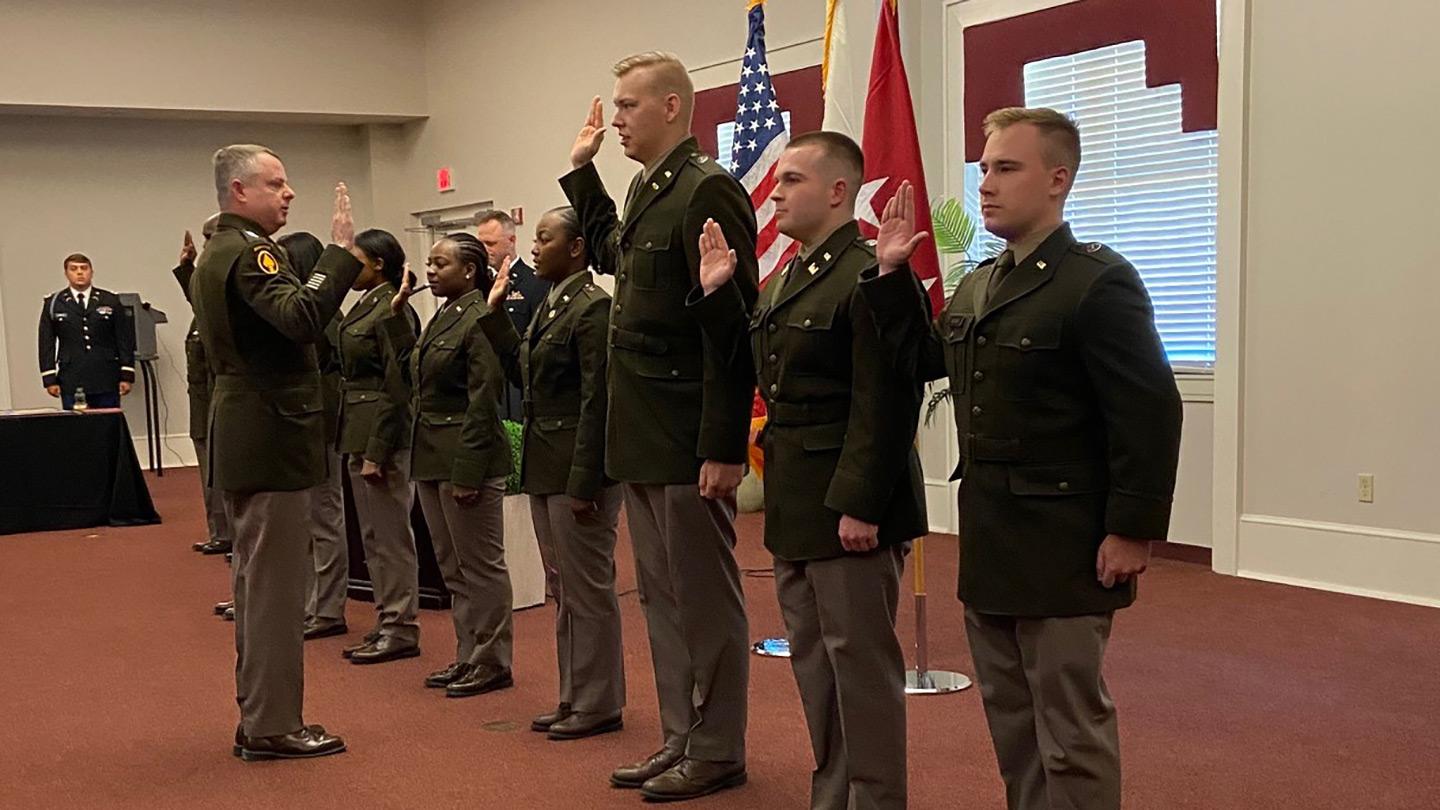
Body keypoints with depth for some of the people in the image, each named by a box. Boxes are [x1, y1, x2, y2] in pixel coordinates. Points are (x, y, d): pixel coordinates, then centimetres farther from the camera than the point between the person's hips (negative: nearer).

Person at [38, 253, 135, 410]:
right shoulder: (53, 304, 8)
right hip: (71, 382, 0)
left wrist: (127, 376, -1)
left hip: (106, 381, 1)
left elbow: (125, 340, 6)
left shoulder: (111, 301, 8)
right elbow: (46, 344, 6)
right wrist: (49, 379, -1)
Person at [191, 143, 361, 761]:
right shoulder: (248, 252, -15)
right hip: (270, 440, -11)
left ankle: (259, 719, 22)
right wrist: (341, 251, -29)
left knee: (258, 582, 15)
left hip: (242, 441, 11)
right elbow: (301, 317, -31)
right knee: (276, 585, -5)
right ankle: (273, 727, 1)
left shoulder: (216, 254, 18)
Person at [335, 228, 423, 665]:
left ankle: (401, 631, 6)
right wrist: (358, 446, 15)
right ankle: (386, 624, 23)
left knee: (391, 536, -2)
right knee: (373, 536, 14)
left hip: (383, 435, -10)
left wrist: (377, 452, -19)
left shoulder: (393, 311, -14)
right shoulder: (364, 306, 14)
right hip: (359, 432, 10)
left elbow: (397, 387, -18)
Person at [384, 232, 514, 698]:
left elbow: (483, 402, -18)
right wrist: (396, 315, 14)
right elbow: (413, 373, 20)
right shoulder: (443, 317, 14)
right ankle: (469, 658, 25)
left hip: (465, 459, -10)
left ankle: (493, 663, 11)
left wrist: (467, 472, -21)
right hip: (431, 458, 10)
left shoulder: (479, 319, -14)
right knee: (452, 568, 15)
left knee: (480, 566, 1)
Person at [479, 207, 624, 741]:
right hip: (545, 470, 10)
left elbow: (596, 401, -19)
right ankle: (575, 699, 27)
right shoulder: (552, 305, 15)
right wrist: (496, 311, 12)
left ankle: (598, 705, 11)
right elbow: (522, 370, 17)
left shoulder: (594, 307, -15)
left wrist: (584, 483, -22)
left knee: (587, 590, 0)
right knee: (564, 590, 16)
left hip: (576, 470, -10)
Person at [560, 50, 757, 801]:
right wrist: (581, 170, 25)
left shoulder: (708, 190, -15)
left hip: (689, 443, -9)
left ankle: (717, 750, 15)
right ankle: (680, 737, 26)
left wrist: (724, 449, -21)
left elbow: (732, 326, -19)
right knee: (661, 597, 15)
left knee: (705, 599, 3)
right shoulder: (647, 191, 13)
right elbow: (610, 252, 35)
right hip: (641, 439, 9)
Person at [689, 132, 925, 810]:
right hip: (796, 502, 10)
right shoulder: (787, 279, 15)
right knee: (812, 654, 17)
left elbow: (885, 404, -22)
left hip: (848, 502, -10)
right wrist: (715, 294, 8)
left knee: (860, 658, 1)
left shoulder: (866, 277, -16)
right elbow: (751, 365, 15)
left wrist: (860, 505, -24)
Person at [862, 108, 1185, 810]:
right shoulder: (976, 287, 11)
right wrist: (892, 275, 6)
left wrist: (1133, 531, -19)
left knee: (1069, 728, 4)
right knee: (1008, 718, 19)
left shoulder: (1098, 284, -15)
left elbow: (1150, 414, -18)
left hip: (1063, 552, -8)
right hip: (990, 544, 8)